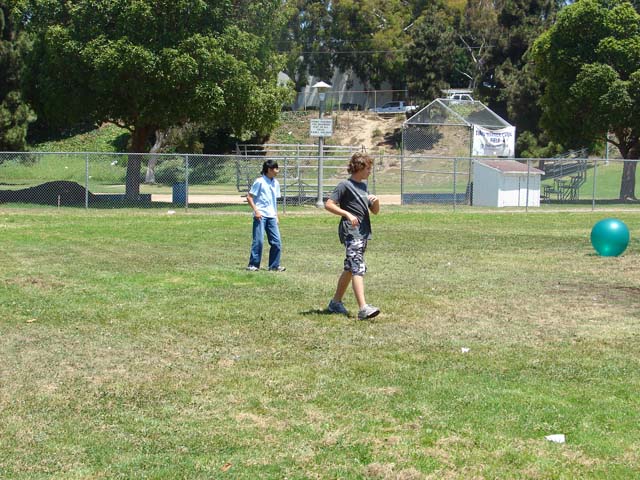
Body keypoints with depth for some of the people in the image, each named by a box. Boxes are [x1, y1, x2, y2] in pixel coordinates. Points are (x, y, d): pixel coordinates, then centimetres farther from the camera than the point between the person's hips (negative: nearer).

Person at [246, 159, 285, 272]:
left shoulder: (275, 183, 13)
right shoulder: (260, 181, -7)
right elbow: (249, 197, -6)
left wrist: (276, 215, 19)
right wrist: (256, 210, -14)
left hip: (271, 216, 6)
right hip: (260, 215, -6)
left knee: (277, 241, 2)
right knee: (259, 240, -9)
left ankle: (274, 265, 11)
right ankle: (253, 265, 1)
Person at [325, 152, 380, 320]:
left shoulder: (363, 186, 20)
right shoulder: (345, 185, -5)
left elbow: (375, 211, 23)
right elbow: (329, 204, -12)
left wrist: (376, 201, 1)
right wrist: (347, 214, -22)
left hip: (363, 232, 9)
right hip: (351, 232, -9)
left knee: (350, 268, 16)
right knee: (358, 268, -19)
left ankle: (336, 302, 28)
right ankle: (363, 308, -30)